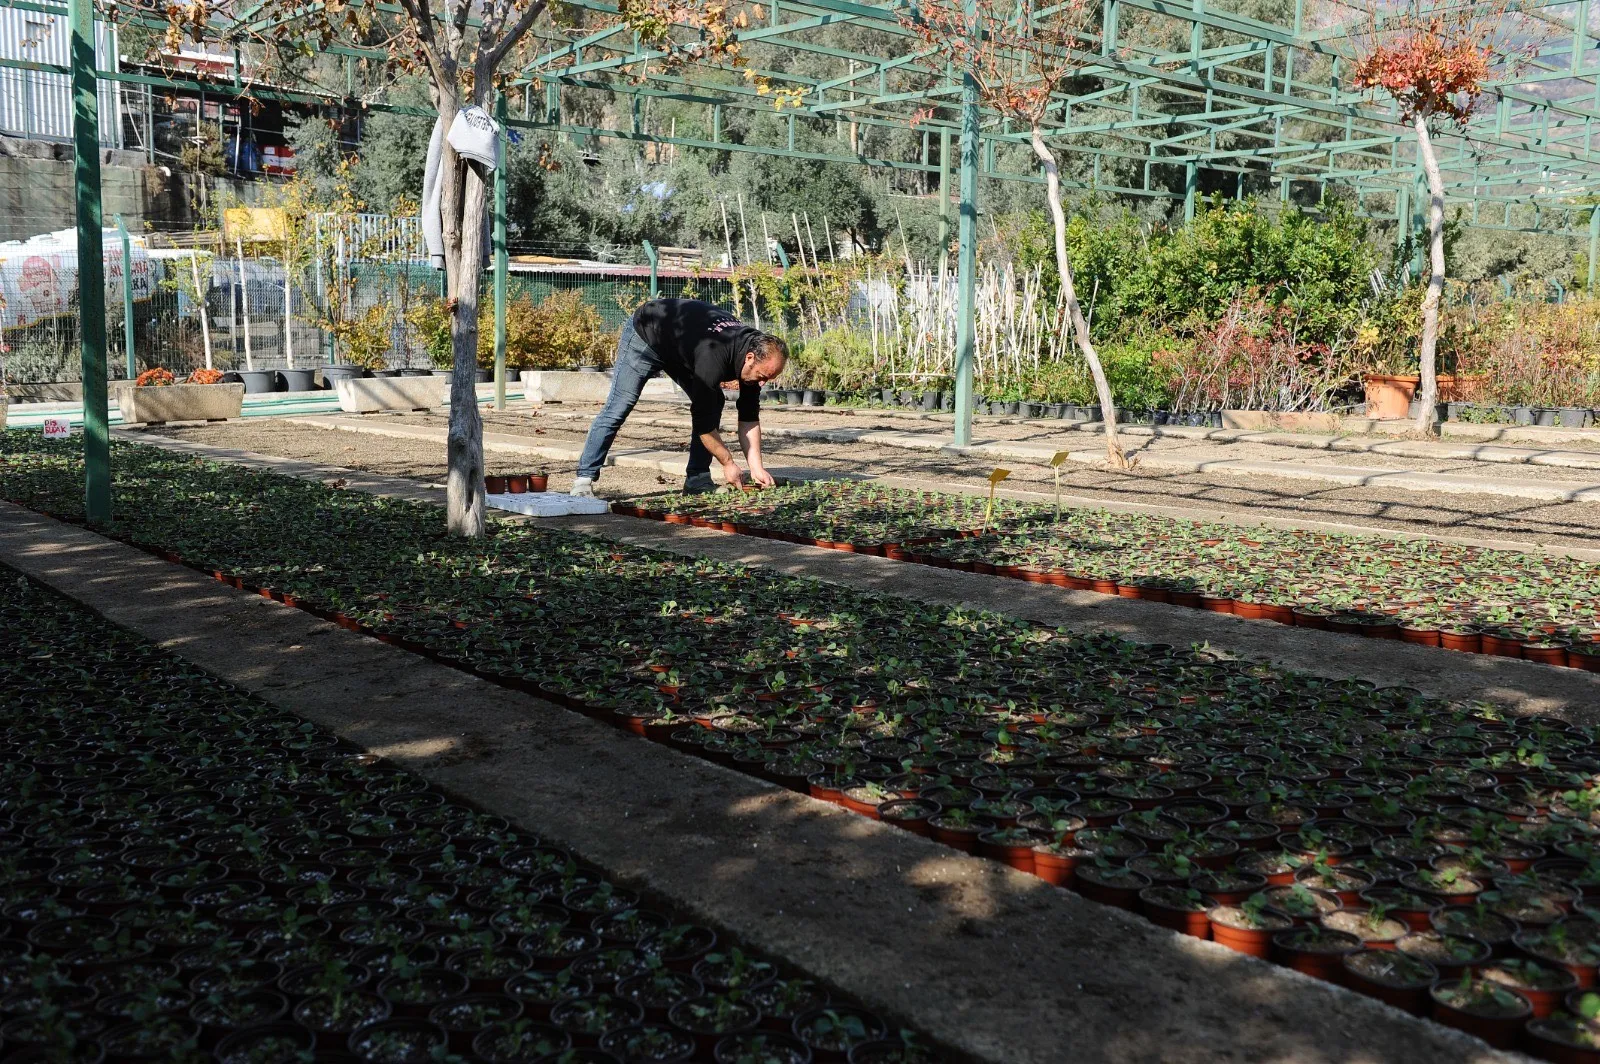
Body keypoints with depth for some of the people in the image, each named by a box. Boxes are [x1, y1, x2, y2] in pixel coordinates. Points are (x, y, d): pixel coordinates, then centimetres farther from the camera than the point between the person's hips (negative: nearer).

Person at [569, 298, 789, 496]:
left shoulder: (756, 350, -18)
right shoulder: (713, 357, -42)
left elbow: (749, 416, -10)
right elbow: (702, 420, -35)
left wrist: (756, 467, -14)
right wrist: (728, 463, -25)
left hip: (681, 345, 8)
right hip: (645, 334, -7)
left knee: (713, 404, -6)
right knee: (617, 409, -12)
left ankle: (697, 481, -1)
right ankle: (585, 478, -4)